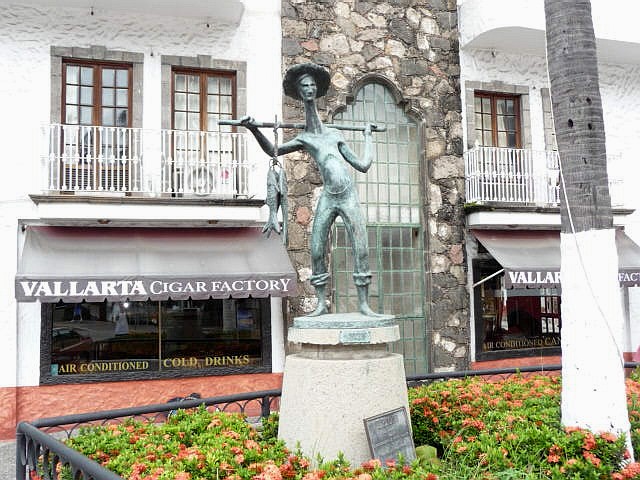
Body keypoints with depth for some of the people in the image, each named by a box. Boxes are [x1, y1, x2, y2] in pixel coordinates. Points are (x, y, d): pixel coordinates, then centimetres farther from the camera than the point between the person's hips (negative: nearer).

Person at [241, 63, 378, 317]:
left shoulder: (335, 135, 13)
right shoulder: (303, 139, 11)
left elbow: (363, 165, 15)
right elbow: (273, 151, 1)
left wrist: (367, 137, 27)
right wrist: (254, 131, -11)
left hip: (349, 197, 0)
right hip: (327, 198, 0)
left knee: (361, 250, -5)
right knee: (316, 251, -3)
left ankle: (364, 303, 2)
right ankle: (321, 303, 9)